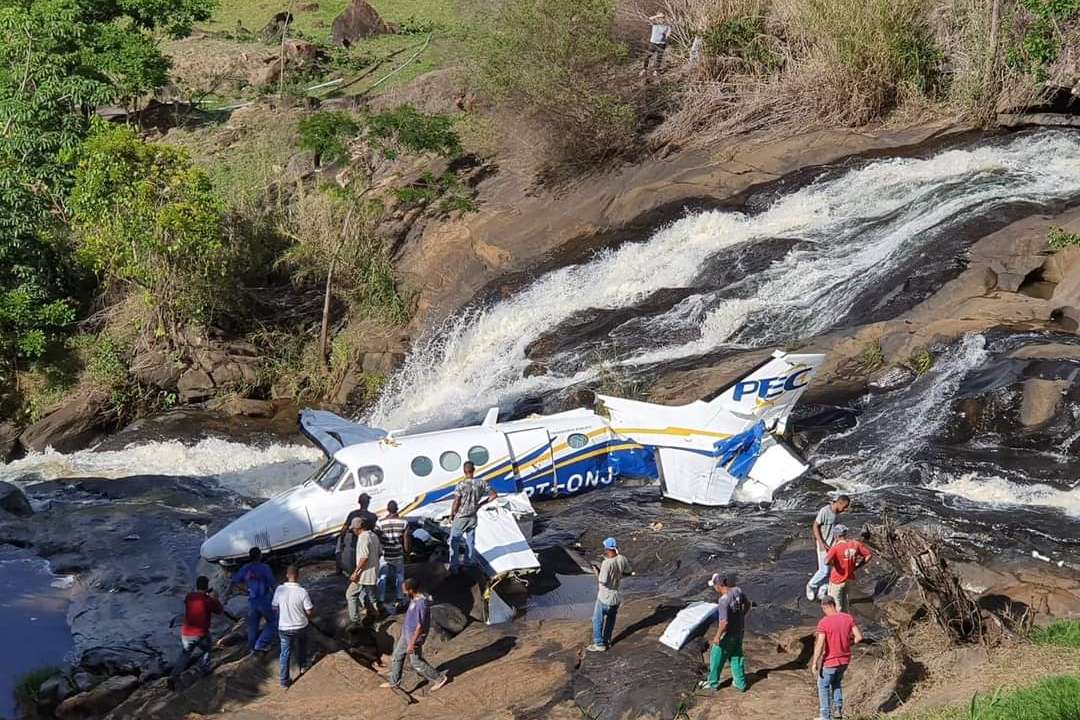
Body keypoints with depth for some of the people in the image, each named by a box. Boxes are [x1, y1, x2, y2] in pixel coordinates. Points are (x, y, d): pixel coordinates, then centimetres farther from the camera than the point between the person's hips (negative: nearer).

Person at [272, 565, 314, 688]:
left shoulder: (279, 589, -14)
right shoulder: (302, 592, -20)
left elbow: (275, 607, -2)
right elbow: (309, 611, -13)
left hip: (284, 628, 0)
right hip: (301, 627, 0)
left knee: (285, 653, 12)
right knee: (301, 648, 29)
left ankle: (284, 679, 13)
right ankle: (303, 667, 47)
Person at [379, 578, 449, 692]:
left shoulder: (421, 604, -32)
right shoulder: (415, 598, -1)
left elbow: (420, 626, -28)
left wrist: (412, 643, -23)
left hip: (414, 637, -9)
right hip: (406, 634, 9)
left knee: (416, 662, 5)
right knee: (397, 656, 18)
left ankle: (439, 678, 18)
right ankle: (393, 681, 33)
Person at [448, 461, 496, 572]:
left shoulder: (461, 485, -22)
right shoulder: (480, 483, -9)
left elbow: (456, 504, -19)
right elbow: (494, 495, -2)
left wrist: (451, 516, -3)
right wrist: (481, 503, 7)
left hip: (460, 518, -4)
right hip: (473, 517, 4)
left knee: (454, 542, 9)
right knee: (470, 542, 20)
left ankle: (454, 566, 12)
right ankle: (468, 563, 31)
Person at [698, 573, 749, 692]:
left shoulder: (723, 601, -31)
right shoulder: (737, 590, -8)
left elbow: (724, 622, -30)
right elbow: (747, 604, 9)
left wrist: (717, 636, -18)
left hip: (728, 634, -7)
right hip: (739, 631, 7)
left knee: (717, 658, 13)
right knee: (737, 657, 20)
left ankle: (713, 683, 28)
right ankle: (740, 684, 28)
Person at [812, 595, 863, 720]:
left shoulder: (823, 622, -21)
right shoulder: (848, 618, -6)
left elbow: (819, 646, -24)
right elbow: (859, 637, -6)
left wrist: (814, 663, -13)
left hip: (830, 661, -5)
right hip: (845, 660, 5)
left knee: (823, 686, 16)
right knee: (836, 683, 29)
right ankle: (837, 710, 22)